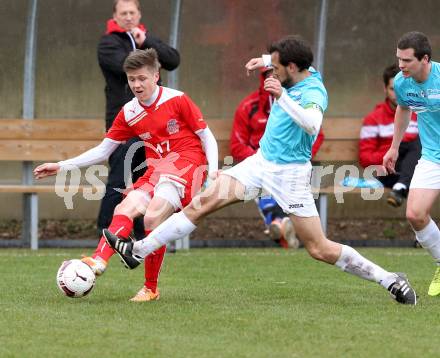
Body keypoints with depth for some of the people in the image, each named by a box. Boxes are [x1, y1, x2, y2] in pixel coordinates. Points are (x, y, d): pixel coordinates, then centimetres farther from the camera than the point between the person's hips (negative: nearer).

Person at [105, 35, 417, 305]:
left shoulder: (314, 92, -21)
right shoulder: (300, 75, 3)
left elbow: (312, 125, -43)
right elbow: (292, 58, 29)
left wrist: (282, 97, -48)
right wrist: (265, 60, 24)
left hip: (289, 173, -8)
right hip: (261, 162, 8)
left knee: (320, 249, -7)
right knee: (203, 202, -3)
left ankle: (391, 281, 5)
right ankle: (139, 251, -1)